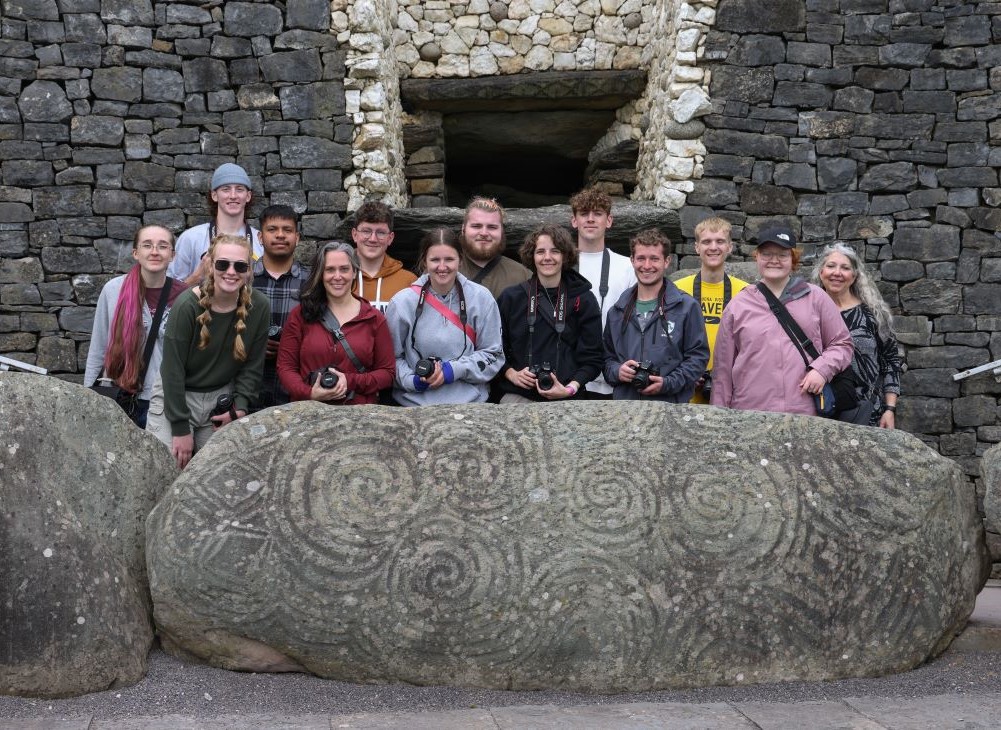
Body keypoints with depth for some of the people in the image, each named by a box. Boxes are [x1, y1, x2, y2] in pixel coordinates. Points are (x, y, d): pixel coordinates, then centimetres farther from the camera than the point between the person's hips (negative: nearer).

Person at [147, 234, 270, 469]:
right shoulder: (187, 305, -20)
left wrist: (240, 408, -10)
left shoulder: (259, 307, -10)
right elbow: (173, 369, -16)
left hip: (222, 398, 3)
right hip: (175, 397, -3)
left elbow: (253, 364, 1)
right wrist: (181, 429, -16)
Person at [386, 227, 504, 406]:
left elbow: (493, 354, 6)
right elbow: (392, 357, 7)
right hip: (415, 401, 0)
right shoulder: (402, 302, 3)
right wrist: (414, 381, -10)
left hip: (470, 402, 0)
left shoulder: (481, 298, 4)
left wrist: (453, 370, -6)